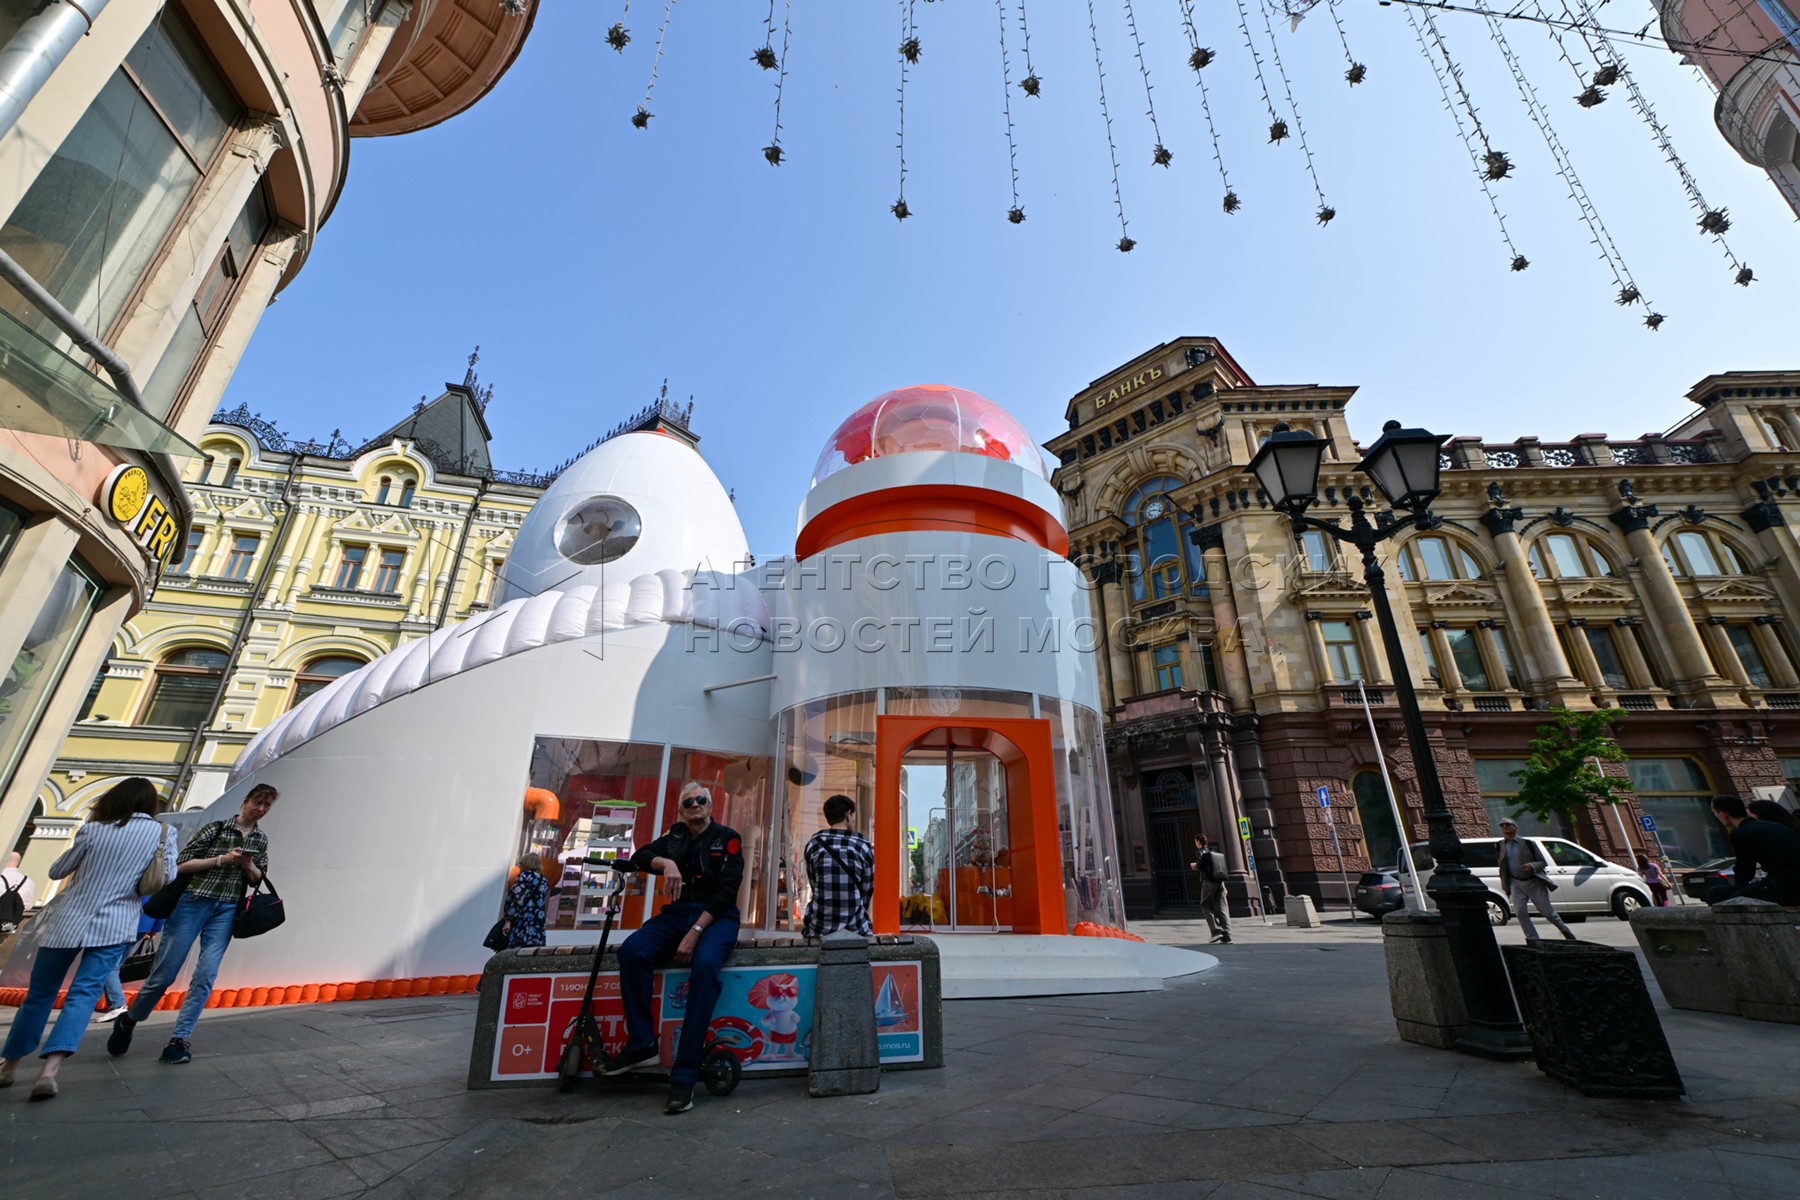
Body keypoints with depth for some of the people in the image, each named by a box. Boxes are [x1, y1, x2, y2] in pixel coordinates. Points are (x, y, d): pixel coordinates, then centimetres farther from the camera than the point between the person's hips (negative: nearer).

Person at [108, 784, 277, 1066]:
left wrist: (248, 866, -7)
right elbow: (182, 864, -5)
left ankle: (180, 1039, 3)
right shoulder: (215, 828, -1)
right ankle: (128, 1022, 31)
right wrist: (222, 859, -16)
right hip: (193, 902, -2)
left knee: (206, 975, -6)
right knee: (164, 973, 3)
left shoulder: (261, 840, 10)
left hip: (226, 911, 3)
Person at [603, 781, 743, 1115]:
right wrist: (666, 863, -16)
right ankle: (641, 1042, -11)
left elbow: (727, 890, -9)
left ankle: (684, 1075, -30)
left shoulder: (728, 838, 0)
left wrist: (695, 932, -19)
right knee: (631, 950, -24)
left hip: (716, 916, -4)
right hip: (677, 913, 4)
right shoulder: (675, 835, 15)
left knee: (705, 963, -35)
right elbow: (640, 857, 6)